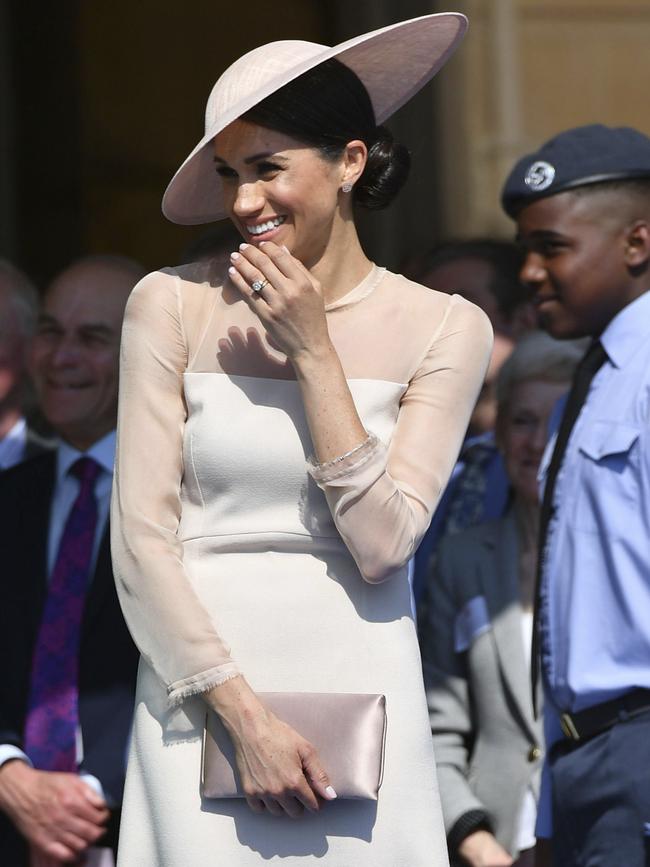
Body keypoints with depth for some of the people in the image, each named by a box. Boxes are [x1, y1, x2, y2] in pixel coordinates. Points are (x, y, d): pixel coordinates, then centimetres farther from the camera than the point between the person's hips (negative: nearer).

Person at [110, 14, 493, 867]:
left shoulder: (445, 330, 2)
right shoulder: (172, 306, 0)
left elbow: (383, 542, -7)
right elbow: (142, 541, -3)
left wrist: (313, 353, -9)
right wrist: (243, 715, -11)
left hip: (362, 694, 1)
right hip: (203, 693, 0)